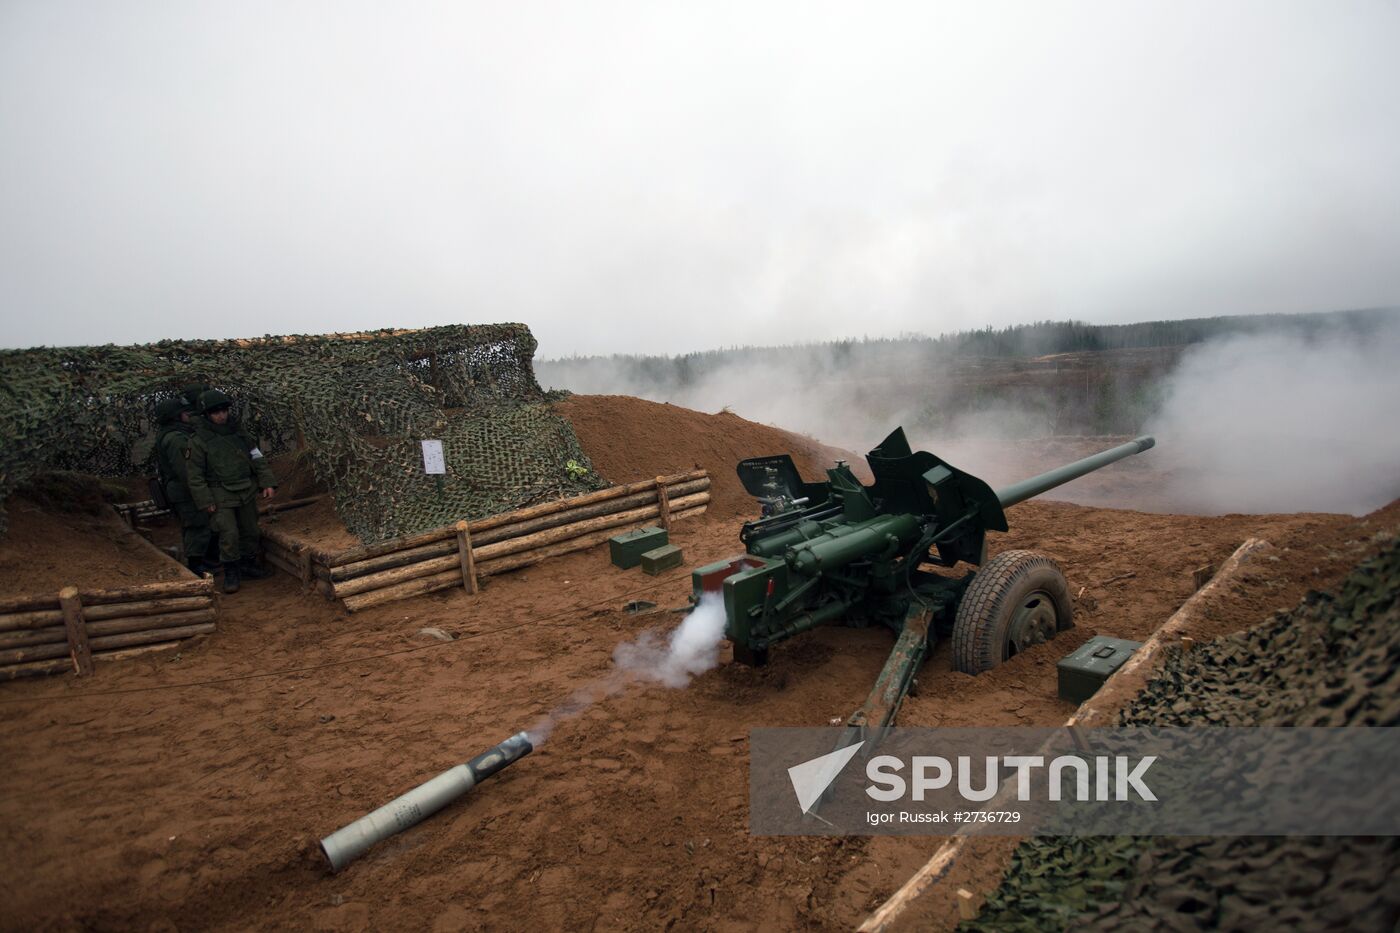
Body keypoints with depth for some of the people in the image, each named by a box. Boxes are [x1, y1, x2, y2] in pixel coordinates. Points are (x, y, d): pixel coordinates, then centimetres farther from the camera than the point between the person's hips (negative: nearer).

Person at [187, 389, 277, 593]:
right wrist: (205, 501, -10)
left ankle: (247, 565, 27)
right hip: (221, 497, -5)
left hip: (247, 493, 5)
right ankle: (231, 573, 4)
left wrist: (267, 483, 0)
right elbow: (195, 475, -6)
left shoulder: (238, 433, 7)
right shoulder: (199, 441, -7)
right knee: (229, 534, -11)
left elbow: (257, 459, 9)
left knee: (250, 530, 11)